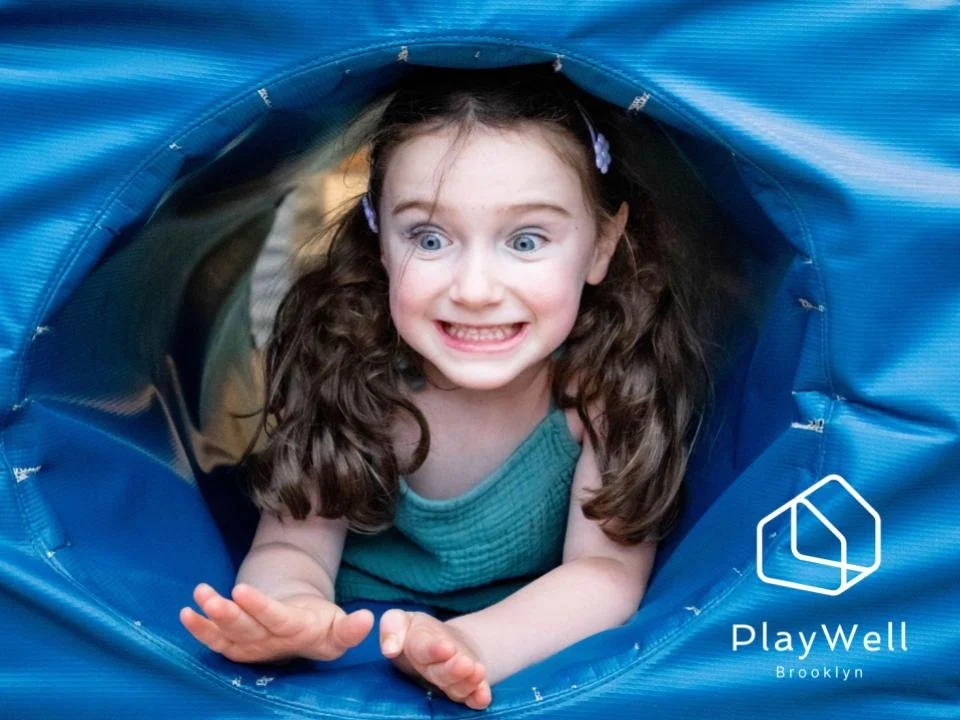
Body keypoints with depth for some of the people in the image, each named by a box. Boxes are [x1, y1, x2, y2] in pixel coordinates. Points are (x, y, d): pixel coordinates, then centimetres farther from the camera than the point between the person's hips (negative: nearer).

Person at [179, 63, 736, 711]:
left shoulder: (617, 371, -20)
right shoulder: (343, 353, -16)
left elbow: (607, 571, -24)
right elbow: (296, 541, -17)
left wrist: (467, 647, -44)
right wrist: (294, 613, -42)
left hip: (536, 662, 1)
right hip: (357, 642, 0)